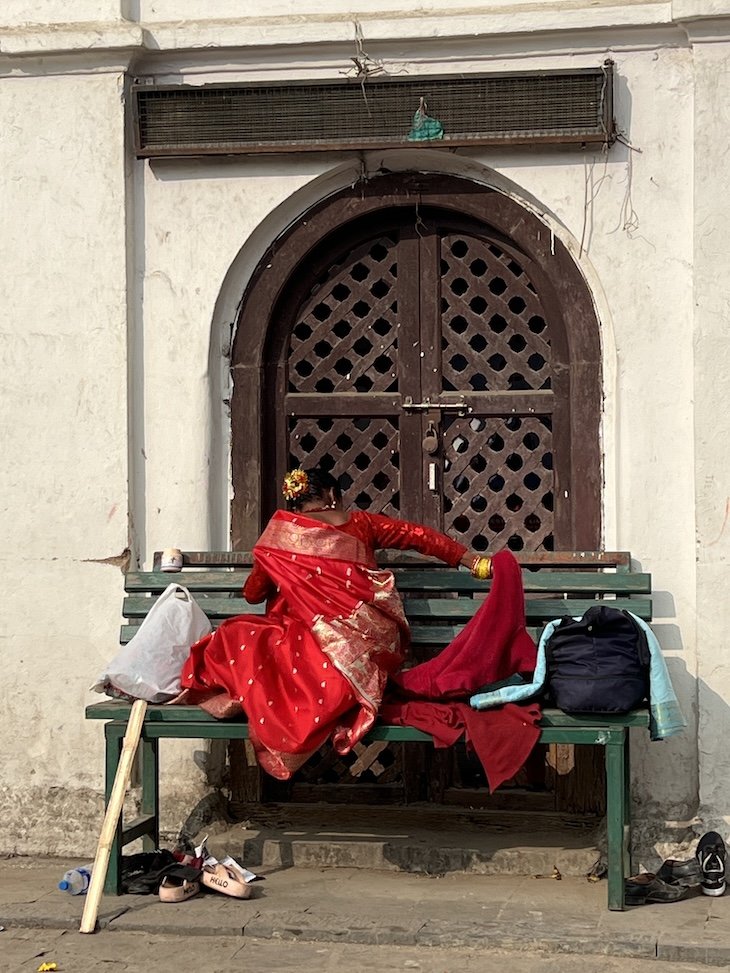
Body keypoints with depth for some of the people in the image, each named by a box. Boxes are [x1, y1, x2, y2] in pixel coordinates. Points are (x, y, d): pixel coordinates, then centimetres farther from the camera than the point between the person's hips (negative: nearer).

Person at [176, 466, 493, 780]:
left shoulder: (280, 530, 10)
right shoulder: (359, 523, 17)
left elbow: (252, 594, 20)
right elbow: (420, 536, 22)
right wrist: (475, 563, 31)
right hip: (377, 646, 4)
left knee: (236, 637, -3)